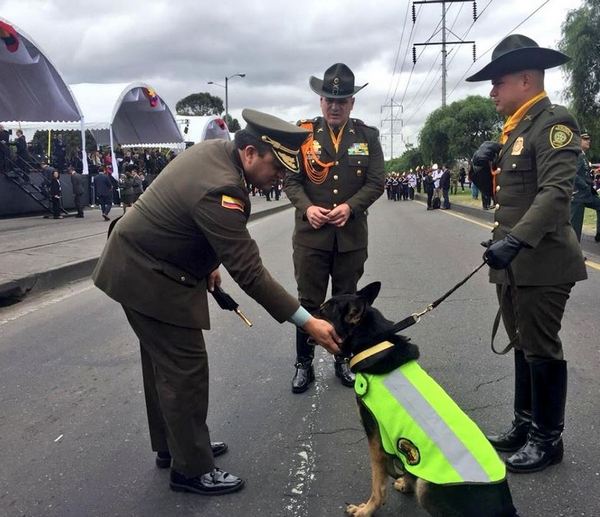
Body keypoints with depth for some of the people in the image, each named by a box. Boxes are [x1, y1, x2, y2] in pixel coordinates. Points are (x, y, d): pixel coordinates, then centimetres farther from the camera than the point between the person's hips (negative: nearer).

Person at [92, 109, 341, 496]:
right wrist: (307, 322, -28)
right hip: (150, 278, -10)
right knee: (186, 370, -2)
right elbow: (250, 273, -31)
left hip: (141, 260, 10)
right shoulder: (219, 189, -31)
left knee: (163, 360, 20)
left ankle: (171, 445, 37)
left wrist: (208, 262, 16)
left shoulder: (216, 149, -2)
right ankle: (192, 469, 15)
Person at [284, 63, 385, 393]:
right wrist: (307, 208, -17)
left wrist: (350, 207, -16)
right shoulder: (303, 133, 1)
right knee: (309, 302, 6)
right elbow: (290, 178, 1)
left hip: (351, 236, 1)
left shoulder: (367, 136, 5)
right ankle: (304, 364, 21)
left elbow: (376, 181, 0)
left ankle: (344, 360, 29)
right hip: (311, 234, -1)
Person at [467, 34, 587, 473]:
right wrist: (482, 167, 1)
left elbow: (556, 192, -24)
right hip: (513, 262, 9)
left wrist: (515, 240, -33)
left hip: (542, 262, -9)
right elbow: (495, 191, 21)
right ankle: (525, 424, 31)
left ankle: (548, 439, 17)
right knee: (524, 346, 17)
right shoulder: (515, 129, 17)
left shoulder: (554, 123, -11)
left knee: (542, 350, 2)